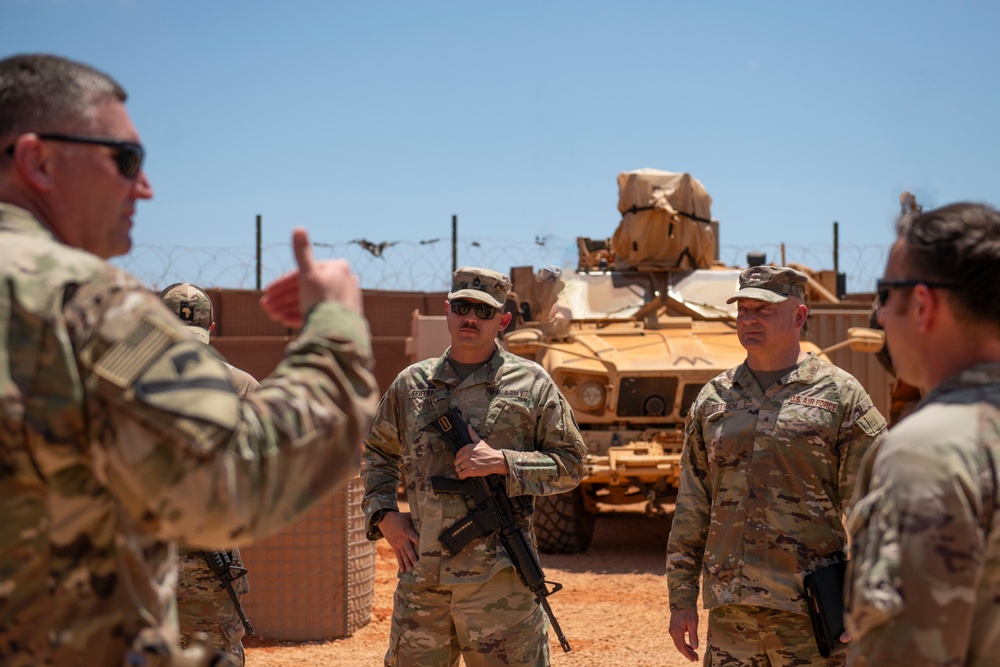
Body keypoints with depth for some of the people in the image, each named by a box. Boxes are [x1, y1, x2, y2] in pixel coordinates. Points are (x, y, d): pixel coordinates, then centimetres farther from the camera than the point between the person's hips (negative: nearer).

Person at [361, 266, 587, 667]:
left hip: (498, 577, -3)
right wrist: (383, 514, 8)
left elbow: (570, 465, 2)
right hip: (421, 574, 4)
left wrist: (502, 462, -12)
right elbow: (377, 452, 24)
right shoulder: (412, 384, 11)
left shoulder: (530, 384, 2)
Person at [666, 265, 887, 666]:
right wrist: (681, 599, 9)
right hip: (729, 614, 4)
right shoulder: (713, 399, 12)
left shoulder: (840, 395, 0)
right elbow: (691, 510, 14)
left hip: (810, 616, -4)